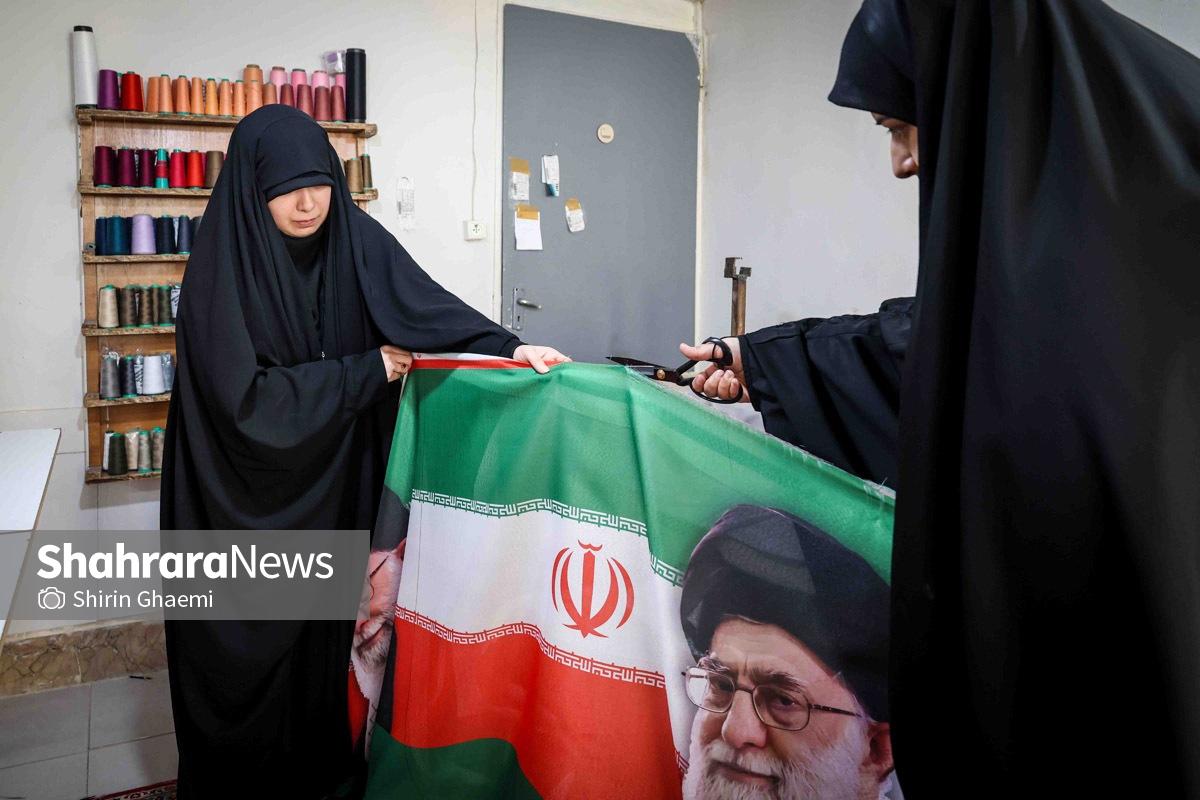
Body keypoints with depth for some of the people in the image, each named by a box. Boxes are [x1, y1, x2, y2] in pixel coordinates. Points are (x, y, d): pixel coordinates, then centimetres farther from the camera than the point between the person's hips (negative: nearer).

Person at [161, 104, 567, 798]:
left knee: (328, 627, 14)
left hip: (336, 479, 4)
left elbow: (430, 305, -10)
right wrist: (368, 371, -15)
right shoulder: (221, 265, -16)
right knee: (251, 646, 8)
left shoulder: (356, 240, -4)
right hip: (250, 490, -3)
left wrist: (507, 346, -27)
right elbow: (243, 394, -21)